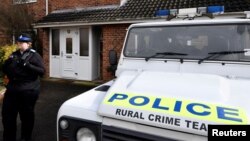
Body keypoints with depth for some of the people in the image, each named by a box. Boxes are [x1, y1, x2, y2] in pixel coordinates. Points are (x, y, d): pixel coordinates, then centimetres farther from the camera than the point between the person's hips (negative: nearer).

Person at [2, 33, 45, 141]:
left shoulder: (34, 55, -3)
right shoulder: (14, 55, 12)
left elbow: (42, 71, -12)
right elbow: (4, 70, 16)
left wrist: (27, 65, -23)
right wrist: (7, 63, -6)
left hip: (28, 91, -5)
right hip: (12, 89, 5)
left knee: (26, 115, 8)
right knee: (7, 114, 7)